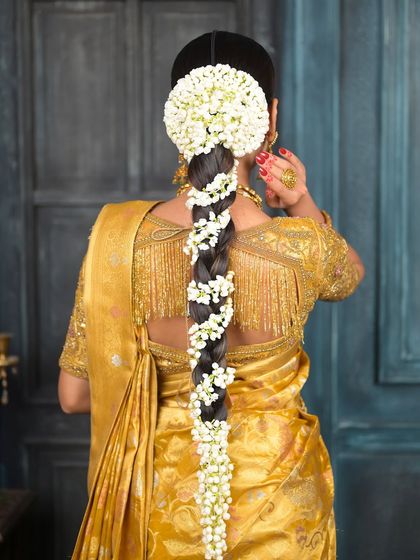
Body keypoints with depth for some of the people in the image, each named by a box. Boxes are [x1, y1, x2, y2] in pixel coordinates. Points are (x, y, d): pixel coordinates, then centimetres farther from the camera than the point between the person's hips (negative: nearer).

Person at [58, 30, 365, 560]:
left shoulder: (119, 237, -18)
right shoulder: (303, 247, -21)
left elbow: (74, 393, -7)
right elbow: (351, 274, 7)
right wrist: (303, 206, -8)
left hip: (162, 493, 1)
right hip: (274, 495, -1)